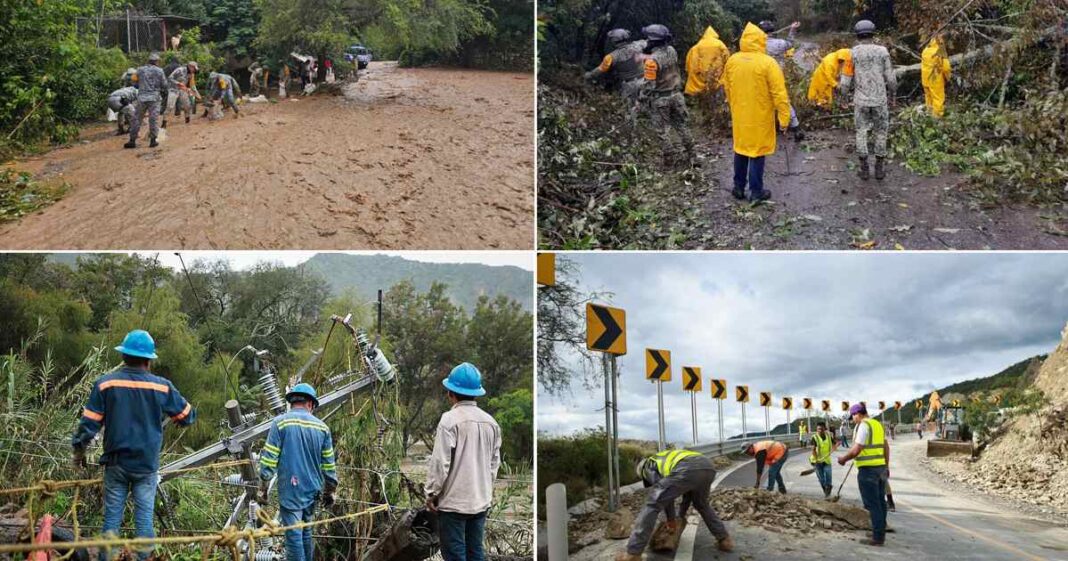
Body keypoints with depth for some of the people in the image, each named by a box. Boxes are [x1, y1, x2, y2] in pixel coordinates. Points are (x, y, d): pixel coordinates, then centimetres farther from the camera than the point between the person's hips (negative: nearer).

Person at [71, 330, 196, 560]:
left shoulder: (105, 383, -7)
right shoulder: (162, 386, -7)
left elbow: (89, 421, -4)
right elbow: (188, 416, 4)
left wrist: (79, 450, 11)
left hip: (116, 463, 1)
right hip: (147, 464, -1)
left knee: (112, 518, 9)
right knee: (144, 519, 5)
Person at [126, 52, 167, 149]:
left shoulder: (140, 70, 3)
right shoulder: (159, 71, -3)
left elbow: (136, 82, 9)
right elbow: (164, 85, 1)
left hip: (141, 98, 2)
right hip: (154, 98, -2)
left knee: (137, 119, 8)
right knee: (154, 119, 3)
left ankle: (132, 141, 8)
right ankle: (153, 140, 1)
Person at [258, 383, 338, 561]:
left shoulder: (280, 422, -6)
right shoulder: (322, 427, 4)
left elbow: (269, 459, -9)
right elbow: (329, 464, 7)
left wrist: (264, 486, 0)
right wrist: (330, 491, 17)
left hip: (290, 491, -4)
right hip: (313, 491, 4)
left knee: (294, 536, -1)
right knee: (306, 533, 18)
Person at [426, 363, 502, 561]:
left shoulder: (450, 420, -14)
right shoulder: (490, 422, 5)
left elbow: (440, 462, -15)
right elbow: (494, 462, 10)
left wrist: (431, 493, -5)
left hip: (454, 501, -6)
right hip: (481, 501, 6)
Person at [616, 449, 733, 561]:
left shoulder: (649, 465, 27)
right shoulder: (669, 459, 47)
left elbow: (664, 491, 15)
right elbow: (689, 488, 50)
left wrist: (671, 518, 25)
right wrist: (682, 514, 58)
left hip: (687, 470, -7)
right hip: (708, 468, 7)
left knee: (652, 504, 3)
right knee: (701, 504, 38)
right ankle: (724, 539, 35)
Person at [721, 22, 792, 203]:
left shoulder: (732, 61, -2)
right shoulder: (767, 63, -17)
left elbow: (727, 88, 10)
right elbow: (779, 93, -17)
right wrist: (784, 117, -12)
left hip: (739, 115, 5)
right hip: (760, 116, -4)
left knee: (741, 149, 18)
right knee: (757, 151, 5)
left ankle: (739, 187, 26)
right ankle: (756, 192, 11)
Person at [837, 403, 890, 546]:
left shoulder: (863, 426, -15)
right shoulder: (877, 424, 13)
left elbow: (856, 450, -19)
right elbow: (886, 447, 16)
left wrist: (843, 458, -3)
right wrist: (886, 467, 21)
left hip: (867, 470, -9)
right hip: (880, 467, 9)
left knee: (872, 504, -5)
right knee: (880, 501, 15)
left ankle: (878, 537, -4)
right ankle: (880, 532, 24)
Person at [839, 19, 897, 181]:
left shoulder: (853, 53, -5)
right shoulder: (882, 51, -3)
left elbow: (846, 81, -4)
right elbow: (890, 78, -2)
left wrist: (842, 90, 16)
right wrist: (892, 95, 14)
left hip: (861, 101, 0)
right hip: (880, 100, 0)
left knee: (861, 132, 12)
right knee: (881, 132, 13)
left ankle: (864, 168, 14)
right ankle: (879, 168, 17)